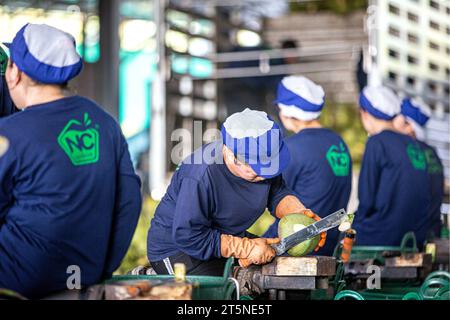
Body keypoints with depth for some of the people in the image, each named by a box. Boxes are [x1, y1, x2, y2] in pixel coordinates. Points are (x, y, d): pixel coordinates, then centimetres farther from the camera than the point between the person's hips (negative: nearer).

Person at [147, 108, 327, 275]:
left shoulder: (262, 159, -11)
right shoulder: (200, 178, -34)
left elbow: (276, 194, 6)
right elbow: (187, 236, -32)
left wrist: (301, 214, -16)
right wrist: (247, 248, -31)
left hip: (227, 237, 8)